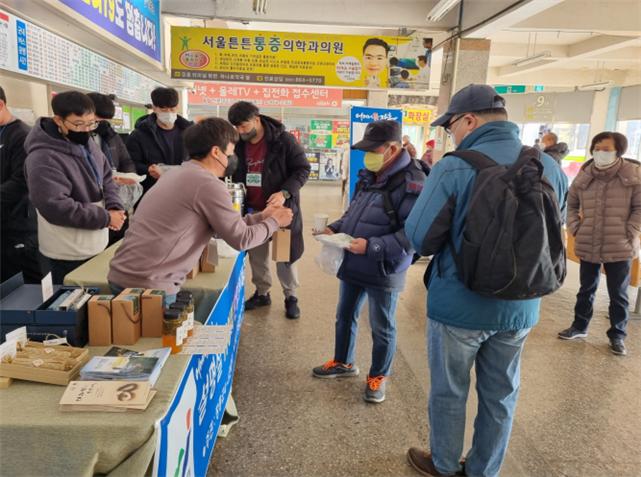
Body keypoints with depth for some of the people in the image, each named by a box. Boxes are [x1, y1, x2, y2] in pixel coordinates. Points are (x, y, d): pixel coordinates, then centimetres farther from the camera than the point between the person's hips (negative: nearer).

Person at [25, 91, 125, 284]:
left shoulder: (87, 144, 5)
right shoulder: (43, 159, -23)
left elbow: (106, 178, 10)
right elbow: (56, 207, -28)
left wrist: (114, 207, -10)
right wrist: (105, 218, -23)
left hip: (96, 244, 8)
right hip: (70, 254, -8)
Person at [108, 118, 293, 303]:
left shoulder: (178, 173, 14)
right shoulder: (209, 185, -15)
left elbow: (224, 225, 17)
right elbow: (241, 240, -8)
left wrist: (260, 216, 21)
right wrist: (274, 222, 8)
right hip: (148, 285, -9)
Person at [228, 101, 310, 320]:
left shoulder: (283, 140, -15)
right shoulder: (238, 144, 2)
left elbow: (303, 169, -13)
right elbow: (236, 174, 15)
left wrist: (285, 192, -27)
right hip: (252, 209, 5)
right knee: (256, 254, 14)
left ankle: (290, 297, 21)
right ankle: (262, 293, 31)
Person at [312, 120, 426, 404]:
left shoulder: (410, 183, -20)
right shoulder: (368, 176, 7)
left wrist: (372, 247, -29)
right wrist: (336, 228, 1)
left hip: (383, 271, -8)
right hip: (352, 264, 8)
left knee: (382, 328, 12)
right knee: (345, 317, 22)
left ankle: (378, 377, 33)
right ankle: (343, 363, 45)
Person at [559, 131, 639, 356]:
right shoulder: (584, 175, 1)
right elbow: (571, 205, 13)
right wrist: (575, 229, 2)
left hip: (619, 248, -2)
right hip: (588, 246, 3)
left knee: (618, 294, 11)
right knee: (586, 289, 17)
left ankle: (617, 335, 26)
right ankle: (579, 326, 33)